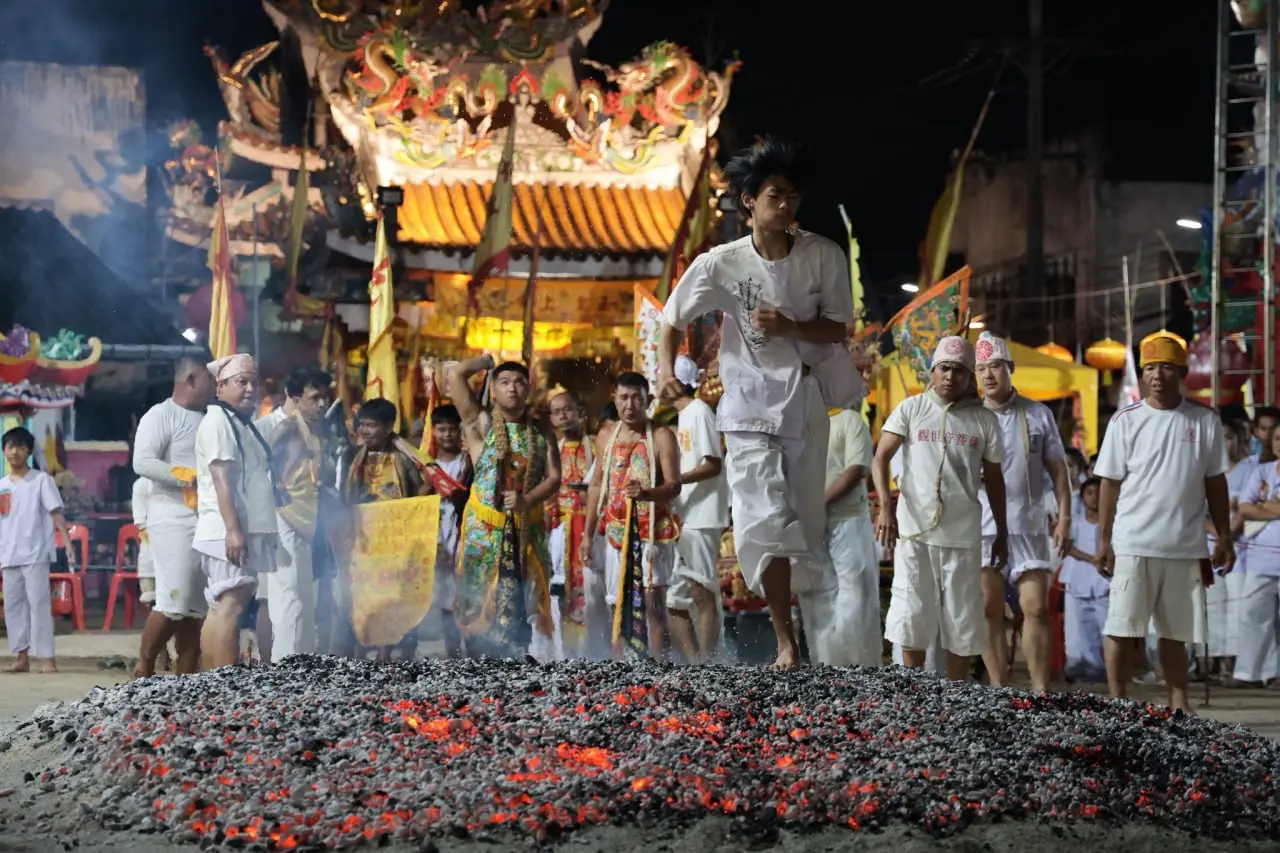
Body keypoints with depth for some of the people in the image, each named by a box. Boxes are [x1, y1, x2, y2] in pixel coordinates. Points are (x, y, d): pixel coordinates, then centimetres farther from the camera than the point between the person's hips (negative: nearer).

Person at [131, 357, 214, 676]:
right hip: (174, 519, -7)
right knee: (173, 602, -11)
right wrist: (190, 478, -21)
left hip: (208, 520, 7)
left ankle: (184, 681, 9)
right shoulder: (161, 415, -4)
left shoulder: (209, 419, 17)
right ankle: (144, 667, 5)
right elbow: (142, 463, -15)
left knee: (197, 606, 5)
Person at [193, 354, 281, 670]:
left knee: (221, 609, 9)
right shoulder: (218, 421, -10)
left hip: (247, 530, 10)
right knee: (230, 606, -14)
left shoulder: (242, 423, 20)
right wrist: (233, 529, -25)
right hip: (230, 532, -10)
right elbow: (221, 479, -19)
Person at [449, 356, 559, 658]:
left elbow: (554, 478, 2)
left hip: (528, 529, 2)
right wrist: (486, 361, 7)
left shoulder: (542, 432, 8)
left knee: (520, 605, 2)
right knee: (481, 604, -2)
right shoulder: (481, 424, -1)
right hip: (484, 529, -2)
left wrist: (527, 500, -17)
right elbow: (455, 373, -10)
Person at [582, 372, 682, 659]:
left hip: (653, 530, -5)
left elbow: (674, 486, -12)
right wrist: (588, 534, 17)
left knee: (653, 599, -14)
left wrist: (645, 493, -32)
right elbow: (596, 486, 19)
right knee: (618, 603, 7)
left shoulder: (661, 437, -5)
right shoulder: (605, 438, 11)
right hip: (616, 531, 5)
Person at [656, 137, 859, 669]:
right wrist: (666, 368, -17)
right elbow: (674, 320, 0)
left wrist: (789, 327, -21)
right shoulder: (721, 264, -9)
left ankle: (821, 643, 27)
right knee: (766, 522, -12)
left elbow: (837, 330, -3)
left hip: (807, 400, 2)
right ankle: (786, 642, -2)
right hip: (750, 405, -2)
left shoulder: (824, 256, -7)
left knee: (806, 524, 11)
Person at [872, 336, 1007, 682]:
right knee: (912, 615, -1)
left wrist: (1002, 533, 13)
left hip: (963, 535, 1)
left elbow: (994, 479, 13)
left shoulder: (984, 420, 6)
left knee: (961, 618, 5)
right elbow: (880, 459, -6)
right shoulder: (911, 409, 1)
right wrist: (885, 507, -20)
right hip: (914, 530, -1)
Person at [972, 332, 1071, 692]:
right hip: (982, 528, 0)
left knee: (1037, 608, -3)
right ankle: (999, 691, 8)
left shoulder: (1039, 415, 8)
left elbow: (1058, 470, 10)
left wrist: (1064, 518, 1)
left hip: (1029, 526, 0)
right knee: (990, 612, 2)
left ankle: (1040, 691, 2)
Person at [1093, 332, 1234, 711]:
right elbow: (1110, 483, 1)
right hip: (1133, 544, -2)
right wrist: (1103, 540, -2)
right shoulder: (1126, 421, 0)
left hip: (1184, 546, 2)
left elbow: (1215, 482, 10)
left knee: (1175, 631, 10)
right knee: (1122, 628, -2)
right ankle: (1118, 705, 6)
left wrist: (1223, 537, 7)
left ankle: (1179, 706, 17)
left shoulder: (1205, 420, 5)